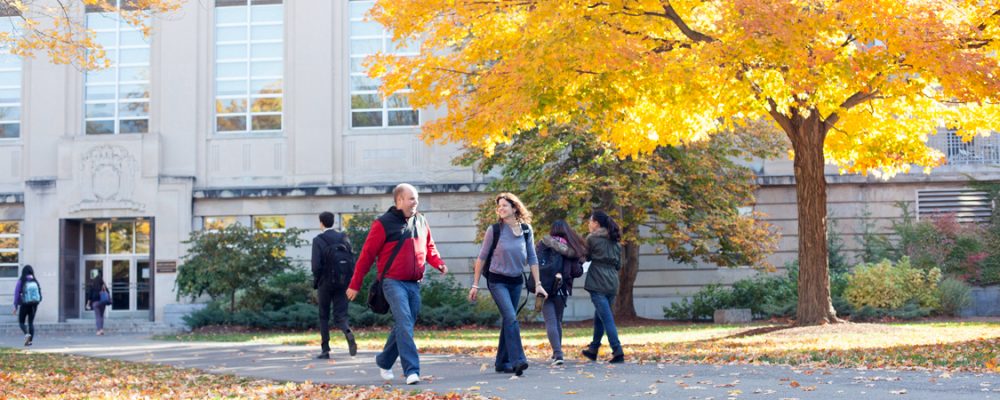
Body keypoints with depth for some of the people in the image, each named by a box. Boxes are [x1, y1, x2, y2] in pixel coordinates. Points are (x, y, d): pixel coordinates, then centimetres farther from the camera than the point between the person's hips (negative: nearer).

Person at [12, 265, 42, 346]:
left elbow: (17, 294, -7)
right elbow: (40, 294, 4)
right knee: (31, 322, 12)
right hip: (34, 304, 3)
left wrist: (15, 306, -1)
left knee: (21, 321, 11)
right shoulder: (35, 282, 1)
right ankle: (30, 340, 5)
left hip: (24, 305, -3)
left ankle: (27, 333, -15)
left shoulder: (21, 282, -8)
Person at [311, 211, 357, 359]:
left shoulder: (318, 240, -8)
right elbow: (352, 260, 1)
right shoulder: (343, 238, 4)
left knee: (323, 316, 11)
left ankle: (325, 350, 11)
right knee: (340, 315, 6)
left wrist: (316, 281, 1)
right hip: (342, 282, 3)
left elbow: (316, 265, -14)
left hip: (325, 282, -3)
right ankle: (348, 332, -25)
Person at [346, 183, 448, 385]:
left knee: (404, 326, 13)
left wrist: (439, 263, -1)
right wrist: (355, 285, -4)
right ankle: (411, 370, -17)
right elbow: (367, 254, -5)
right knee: (404, 324, -16)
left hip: (414, 284, 6)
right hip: (394, 283, -6)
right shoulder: (383, 224, -6)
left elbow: (429, 248, 21)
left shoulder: (421, 221, 12)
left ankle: (384, 362, 31)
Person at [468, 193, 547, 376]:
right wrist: (475, 285, -4)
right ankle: (518, 360, -21)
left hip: (516, 281, 4)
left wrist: (537, 284, 4)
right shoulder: (494, 229, -8)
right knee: (511, 318, -17)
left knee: (507, 320, 9)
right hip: (497, 281, -4)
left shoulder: (526, 230, 2)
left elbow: (532, 258, 8)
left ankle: (502, 362, 18)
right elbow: (482, 257, -3)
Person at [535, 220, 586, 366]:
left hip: (545, 287, -3)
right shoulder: (572, 248, 7)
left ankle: (558, 354, -19)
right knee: (558, 321, 18)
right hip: (561, 290, 3)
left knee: (550, 322, -5)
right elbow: (576, 271, 3)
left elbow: (537, 264, -10)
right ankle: (557, 353, 23)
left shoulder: (543, 244, 0)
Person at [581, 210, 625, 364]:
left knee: (607, 319, -8)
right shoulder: (615, 241, 14)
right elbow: (619, 265, 16)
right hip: (612, 284, 7)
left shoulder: (592, 238, -6)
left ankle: (618, 352, -15)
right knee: (599, 316, 19)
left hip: (597, 284, -7)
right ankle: (593, 349, 28)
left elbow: (585, 257, 2)